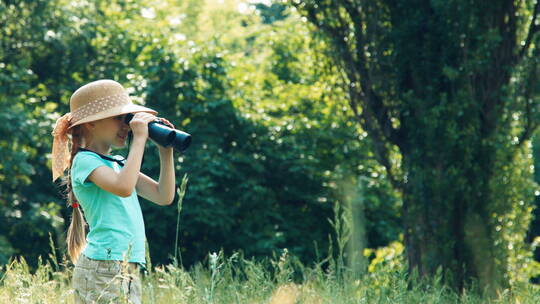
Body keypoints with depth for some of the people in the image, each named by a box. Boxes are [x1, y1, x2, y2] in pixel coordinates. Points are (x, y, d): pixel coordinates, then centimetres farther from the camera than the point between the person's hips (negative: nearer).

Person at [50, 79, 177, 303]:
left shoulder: (119, 163, 20)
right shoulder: (85, 161, -6)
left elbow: (164, 197, 15)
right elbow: (124, 187, -25)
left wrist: (166, 151, 8)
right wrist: (140, 138, -17)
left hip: (129, 273, 9)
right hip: (103, 269, -9)